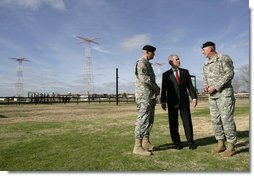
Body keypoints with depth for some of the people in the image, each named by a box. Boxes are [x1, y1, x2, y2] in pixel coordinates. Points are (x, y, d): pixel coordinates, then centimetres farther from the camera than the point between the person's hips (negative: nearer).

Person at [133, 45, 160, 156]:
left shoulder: (147, 63, 23)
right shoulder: (142, 62, -8)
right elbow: (143, 78, -21)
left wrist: (156, 88, 5)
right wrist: (156, 87, -10)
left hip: (150, 95, 10)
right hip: (144, 95, -10)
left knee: (149, 120, 13)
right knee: (143, 119, -11)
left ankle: (146, 143, 21)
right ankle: (138, 146, -7)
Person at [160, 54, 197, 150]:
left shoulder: (185, 72, 10)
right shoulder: (166, 74, 4)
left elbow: (190, 85, 7)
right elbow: (164, 89, 1)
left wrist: (194, 97, -2)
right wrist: (163, 101, -6)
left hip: (184, 100, 2)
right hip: (172, 102, -1)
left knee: (187, 121, 3)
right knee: (173, 123, 2)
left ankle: (190, 141, 14)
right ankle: (177, 143, 13)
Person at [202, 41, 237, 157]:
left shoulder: (224, 58, -4)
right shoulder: (206, 64, 17)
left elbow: (229, 74, -13)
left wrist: (215, 87, -17)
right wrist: (206, 85, -2)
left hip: (224, 94, -7)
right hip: (212, 96, 7)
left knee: (226, 119, -7)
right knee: (215, 120, 6)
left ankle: (231, 146, 4)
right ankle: (221, 144, 16)